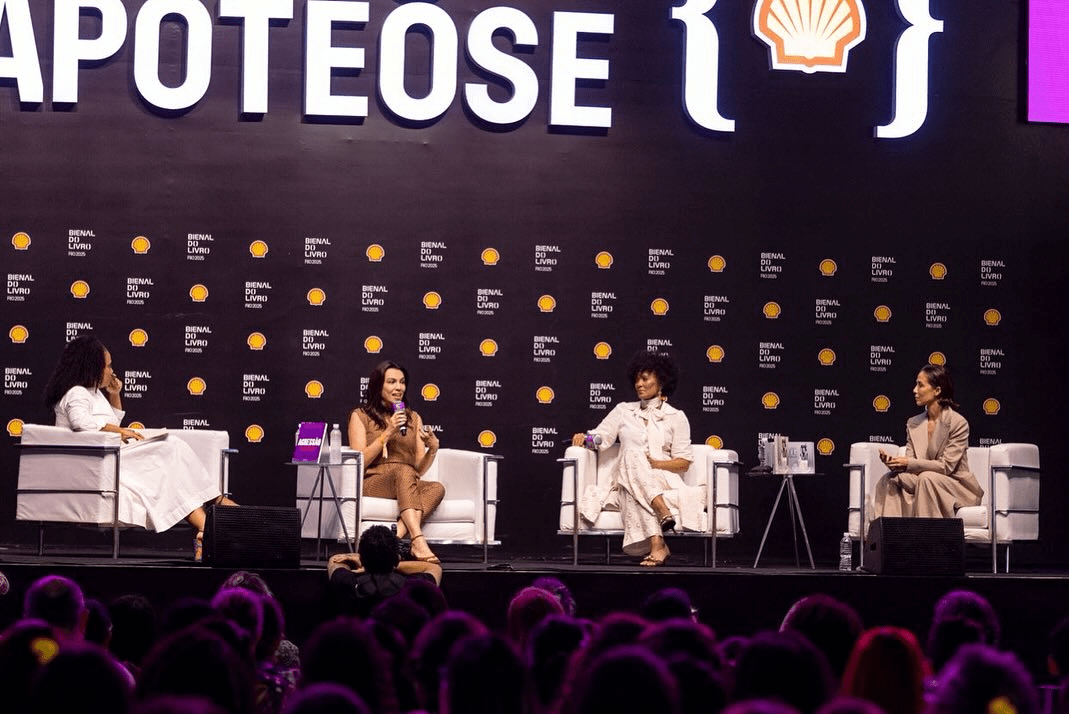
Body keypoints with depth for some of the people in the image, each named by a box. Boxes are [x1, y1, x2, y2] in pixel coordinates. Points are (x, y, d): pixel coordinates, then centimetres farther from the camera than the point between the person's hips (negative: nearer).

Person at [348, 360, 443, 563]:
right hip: (372, 484, -4)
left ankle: (399, 532, -51)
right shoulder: (360, 416, 10)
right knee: (403, 471, -37)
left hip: (409, 487, 4)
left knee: (437, 488, -30)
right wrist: (388, 433, -9)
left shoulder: (413, 418, 22)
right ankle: (418, 542, -56)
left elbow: (419, 468, 14)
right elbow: (359, 462, -3)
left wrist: (433, 448, -7)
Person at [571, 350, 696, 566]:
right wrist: (584, 437, -12)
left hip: (664, 481, -2)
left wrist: (655, 464, -11)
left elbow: (684, 463, 5)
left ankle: (656, 546, -49)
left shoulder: (675, 417, 12)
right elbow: (600, 438, 11)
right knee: (633, 453, -32)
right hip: (628, 482, 2)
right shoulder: (624, 411, 20)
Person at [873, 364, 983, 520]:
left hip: (957, 486, -5)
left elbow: (946, 466, -16)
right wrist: (892, 462, -21)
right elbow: (909, 462, 3)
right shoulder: (913, 424, 10)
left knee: (926, 478, -35)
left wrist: (909, 463, -23)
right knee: (890, 480, -20)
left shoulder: (958, 423, -11)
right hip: (924, 484, 5)